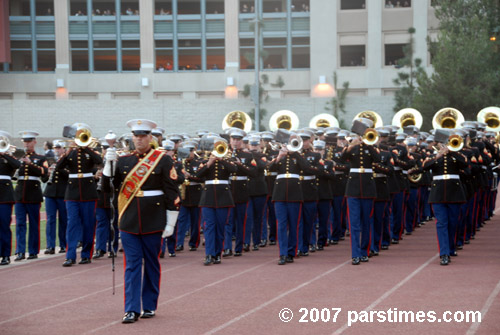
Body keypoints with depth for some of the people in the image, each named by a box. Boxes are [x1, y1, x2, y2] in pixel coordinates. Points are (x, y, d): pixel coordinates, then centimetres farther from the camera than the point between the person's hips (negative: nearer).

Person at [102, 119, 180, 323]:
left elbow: (172, 192, -3)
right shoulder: (123, 161, 7)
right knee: (132, 265, 0)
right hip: (129, 222, 2)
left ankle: (150, 306, 18)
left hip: (153, 222, -2)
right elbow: (107, 187, 4)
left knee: (152, 265, 8)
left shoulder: (162, 161, -1)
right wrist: (109, 163, -9)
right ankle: (132, 309, -2)